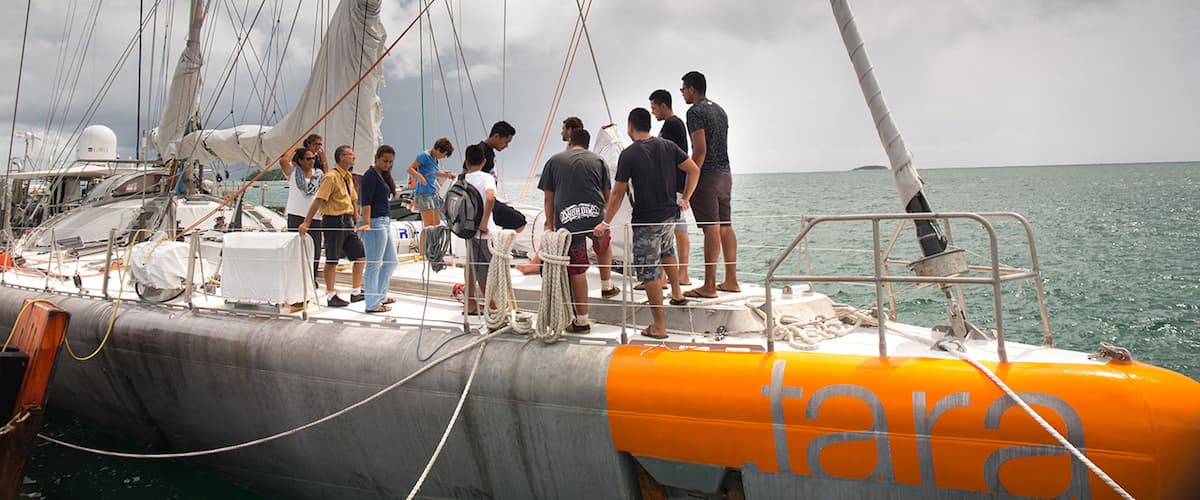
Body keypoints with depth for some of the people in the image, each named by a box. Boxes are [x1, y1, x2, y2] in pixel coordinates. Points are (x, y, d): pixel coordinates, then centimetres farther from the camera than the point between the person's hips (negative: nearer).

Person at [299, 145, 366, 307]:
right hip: (333, 222, -9)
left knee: (360, 256, 9)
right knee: (332, 260, 0)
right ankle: (331, 296, 10)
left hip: (347, 222, 9)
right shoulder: (331, 177, -13)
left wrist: (356, 221, 13)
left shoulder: (348, 177, 13)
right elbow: (318, 200, -18)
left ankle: (356, 292, 20)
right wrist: (306, 223, -22)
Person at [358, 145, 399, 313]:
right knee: (374, 264, -5)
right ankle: (372, 304, 0)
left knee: (391, 261, 18)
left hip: (385, 222, 10)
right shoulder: (370, 175, -12)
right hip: (375, 223, -10)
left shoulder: (383, 175, 16)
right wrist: (366, 223, -32)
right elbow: (365, 201, -21)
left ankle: (380, 295, 30)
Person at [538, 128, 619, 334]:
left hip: (567, 220, -1)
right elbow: (608, 195, 16)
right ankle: (606, 287, 42)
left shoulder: (554, 161, 13)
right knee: (604, 246, 35)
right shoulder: (597, 160, 15)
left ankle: (581, 320, 9)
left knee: (577, 271, 4)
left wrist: (549, 225, 15)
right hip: (595, 216, 2)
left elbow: (548, 198, 9)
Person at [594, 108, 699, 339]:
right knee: (666, 250, 36)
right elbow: (694, 170, 4)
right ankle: (677, 293, 43)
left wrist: (605, 222, 1)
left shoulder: (629, 154, -11)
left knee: (649, 272, 1)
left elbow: (618, 193, -8)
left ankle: (659, 326, 4)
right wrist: (685, 199, 14)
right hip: (670, 214, 6)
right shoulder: (668, 146, 3)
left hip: (646, 220, -6)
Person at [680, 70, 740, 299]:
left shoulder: (695, 111, -8)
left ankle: (709, 286, -11)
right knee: (725, 227, 11)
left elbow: (700, 149, -17)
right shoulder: (719, 110, 19)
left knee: (711, 229, -11)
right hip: (725, 173, 9)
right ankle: (731, 281, 15)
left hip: (708, 175, -9)